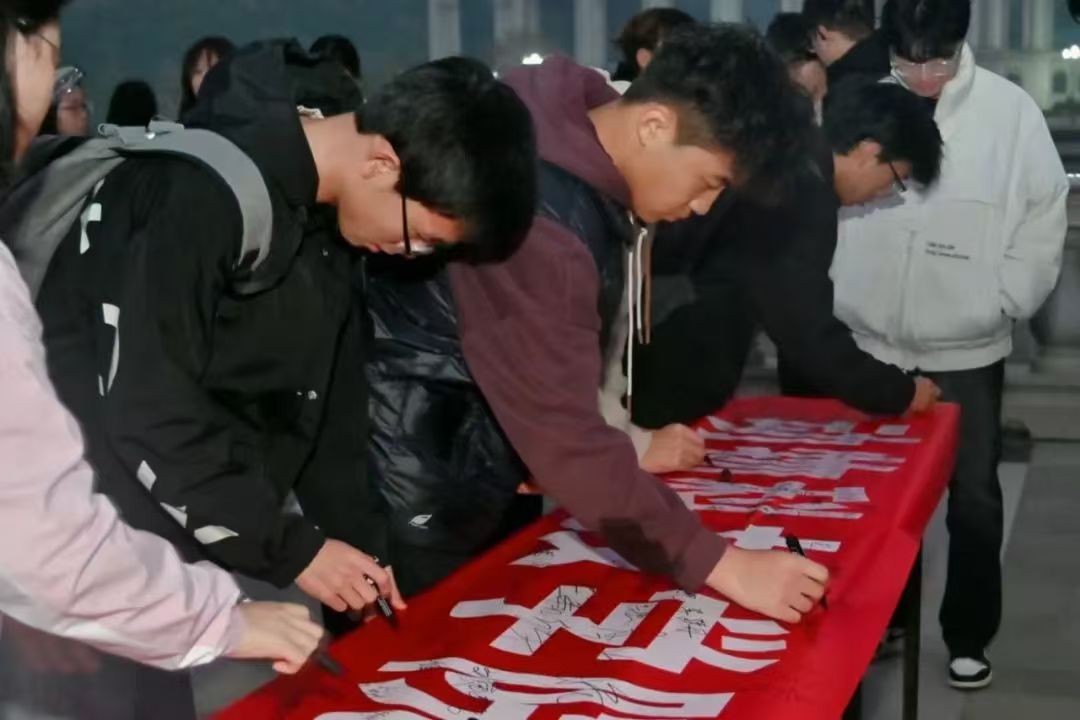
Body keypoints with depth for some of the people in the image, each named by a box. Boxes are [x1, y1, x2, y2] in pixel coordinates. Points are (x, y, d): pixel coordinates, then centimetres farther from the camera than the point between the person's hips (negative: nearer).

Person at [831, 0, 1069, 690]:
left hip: (969, 350, -1)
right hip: (873, 345, 2)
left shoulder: (1011, 110, -9)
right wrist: (838, 296, -2)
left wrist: (1001, 303, -8)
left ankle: (969, 636, 26)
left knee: (975, 499, 9)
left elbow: (1046, 216, -3)